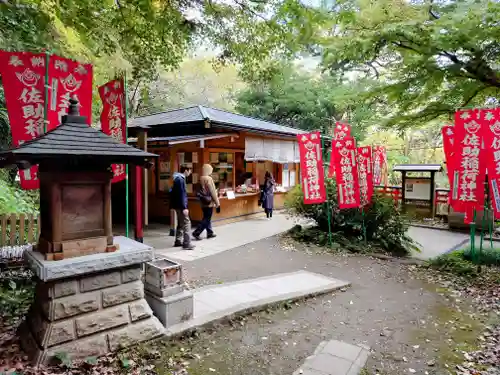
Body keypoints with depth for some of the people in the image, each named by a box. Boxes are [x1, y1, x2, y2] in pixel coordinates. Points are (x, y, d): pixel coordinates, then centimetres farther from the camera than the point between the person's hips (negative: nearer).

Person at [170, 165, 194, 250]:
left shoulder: (179, 178, 14)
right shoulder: (180, 179, -17)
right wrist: (184, 207, -24)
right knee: (186, 223, -8)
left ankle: (178, 241, 25)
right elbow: (181, 194, -22)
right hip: (180, 205, -10)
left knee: (181, 223, 17)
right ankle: (187, 244, -7)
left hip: (178, 205, 10)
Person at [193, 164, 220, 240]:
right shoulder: (208, 179, -16)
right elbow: (212, 192, -16)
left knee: (206, 218, 14)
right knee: (207, 219, -2)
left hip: (203, 202, 8)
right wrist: (217, 202, -9)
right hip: (209, 202, -8)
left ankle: (210, 233, 22)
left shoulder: (201, 179, 6)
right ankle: (196, 232, -6)